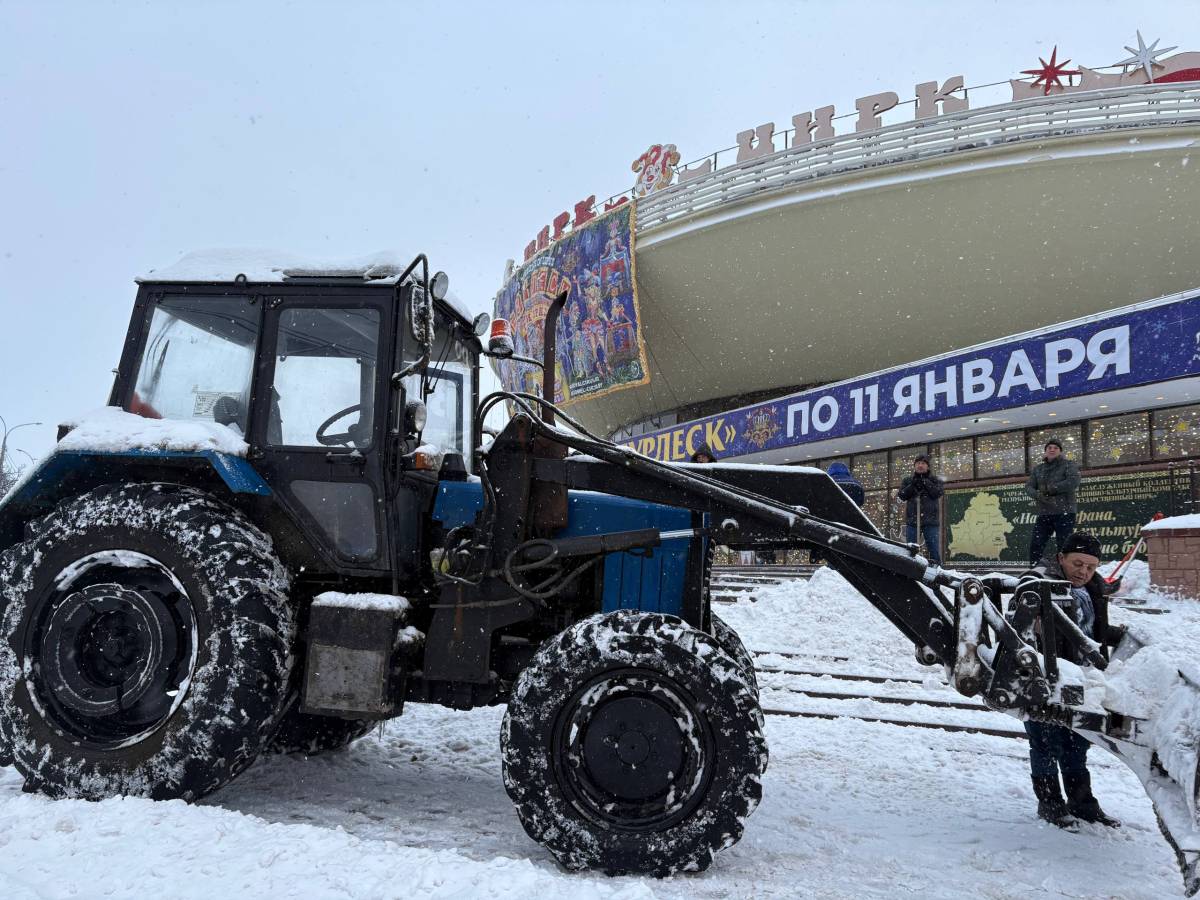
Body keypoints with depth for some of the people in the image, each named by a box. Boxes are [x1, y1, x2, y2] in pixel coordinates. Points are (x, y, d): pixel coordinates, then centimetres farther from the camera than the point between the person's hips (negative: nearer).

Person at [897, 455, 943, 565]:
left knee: (934, 548, -2)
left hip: (931, 521, -1)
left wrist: (925, 482, -13)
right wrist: (913, 485, -12)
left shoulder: (935, 480, 10)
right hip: (912, 520, 1)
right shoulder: (907, 481, 14)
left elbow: (937, 493, -8)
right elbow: (902, 495, 0)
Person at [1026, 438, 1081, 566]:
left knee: (1063, 546, -6)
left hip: (1064, 513, -4)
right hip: (1044, 513, 5)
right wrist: (1038, 495, -14)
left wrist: (1050, 488, -14)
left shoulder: (1068, 465, 0)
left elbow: (1073, 482, -16)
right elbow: (1028, 487, 9)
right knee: (1036, 544, 0)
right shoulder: (1038, 469, 14)